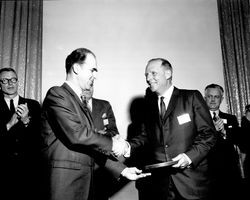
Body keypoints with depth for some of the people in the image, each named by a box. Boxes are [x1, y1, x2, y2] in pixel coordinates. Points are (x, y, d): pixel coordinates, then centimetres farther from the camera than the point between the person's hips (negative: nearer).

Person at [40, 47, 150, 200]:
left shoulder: (85, 103, 18)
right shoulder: (57, 94, -7)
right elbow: (76, 133, -19)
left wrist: (122, 169, 12)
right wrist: (111, 143, -9)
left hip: (86, 181, 7)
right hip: (64, 182, -7)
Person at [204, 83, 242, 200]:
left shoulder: (231, 119, 11)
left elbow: (238, 141, 2)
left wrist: (224, 131, -16)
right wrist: (214, 130, -23)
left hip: (230, 172, 3)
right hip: (208, 172, -3)